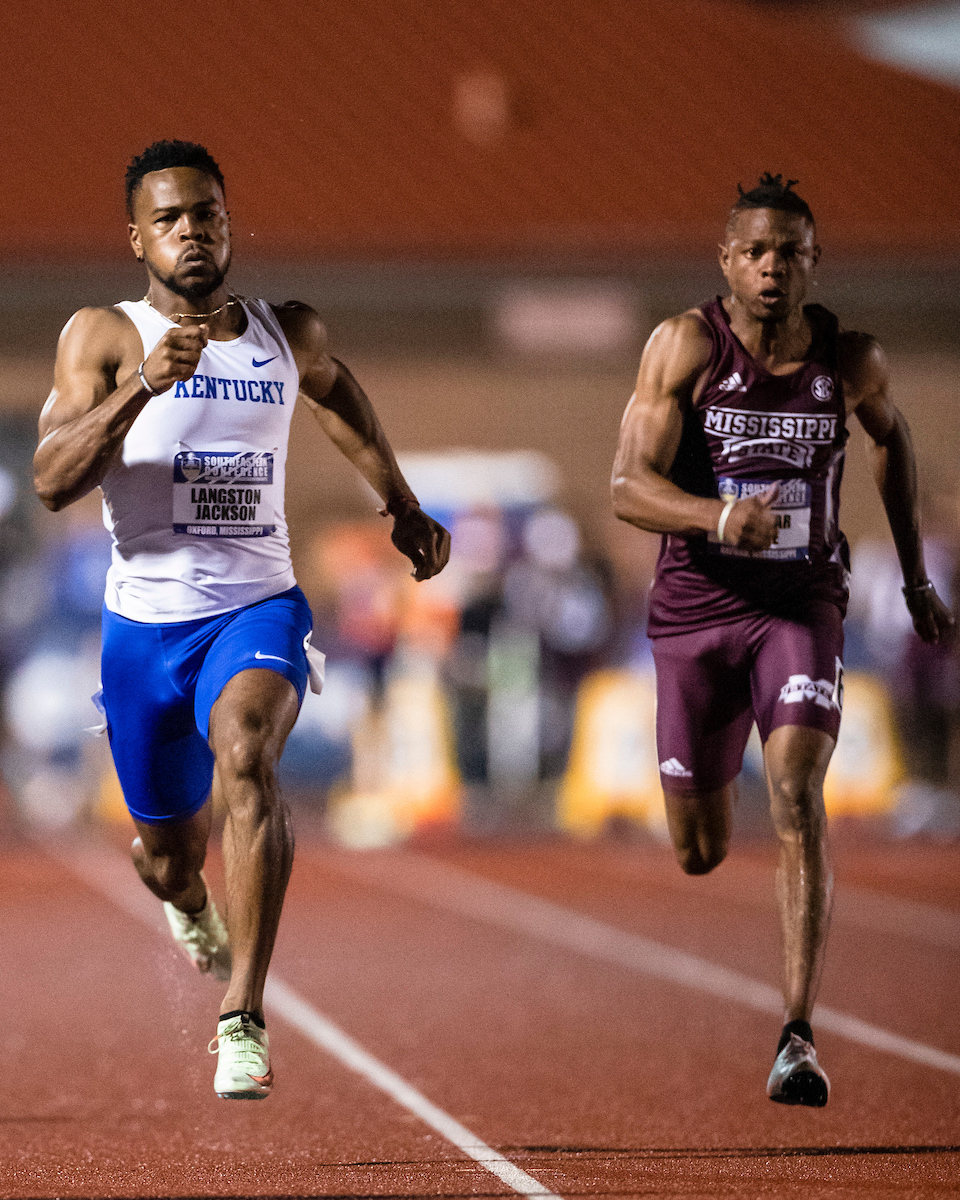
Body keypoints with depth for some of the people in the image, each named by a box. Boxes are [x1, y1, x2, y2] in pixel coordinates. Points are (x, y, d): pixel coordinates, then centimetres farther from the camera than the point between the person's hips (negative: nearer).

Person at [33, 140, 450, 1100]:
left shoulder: (290, 335, 6)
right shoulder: (103, 337, -5)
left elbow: (334, 393, 30)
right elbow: (51, 481, -17)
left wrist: (402, 506, 36)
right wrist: (141, 387, -30)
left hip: (257, 606, 0)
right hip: (145, 622, 0)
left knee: (244, 754, -32)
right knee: (167, 854, 14)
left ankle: (244, 1021, -35)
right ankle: (188, 899, 56)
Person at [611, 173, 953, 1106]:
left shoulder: (851, 360, -4)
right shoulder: (686, 346, -12)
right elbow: (628, 487, -17)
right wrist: (719, 516, -37)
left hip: (802, 607, 0)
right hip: (695, 611, 0)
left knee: (798, 800, -23)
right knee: (700, 856, 10)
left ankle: (798, 1039, -23)